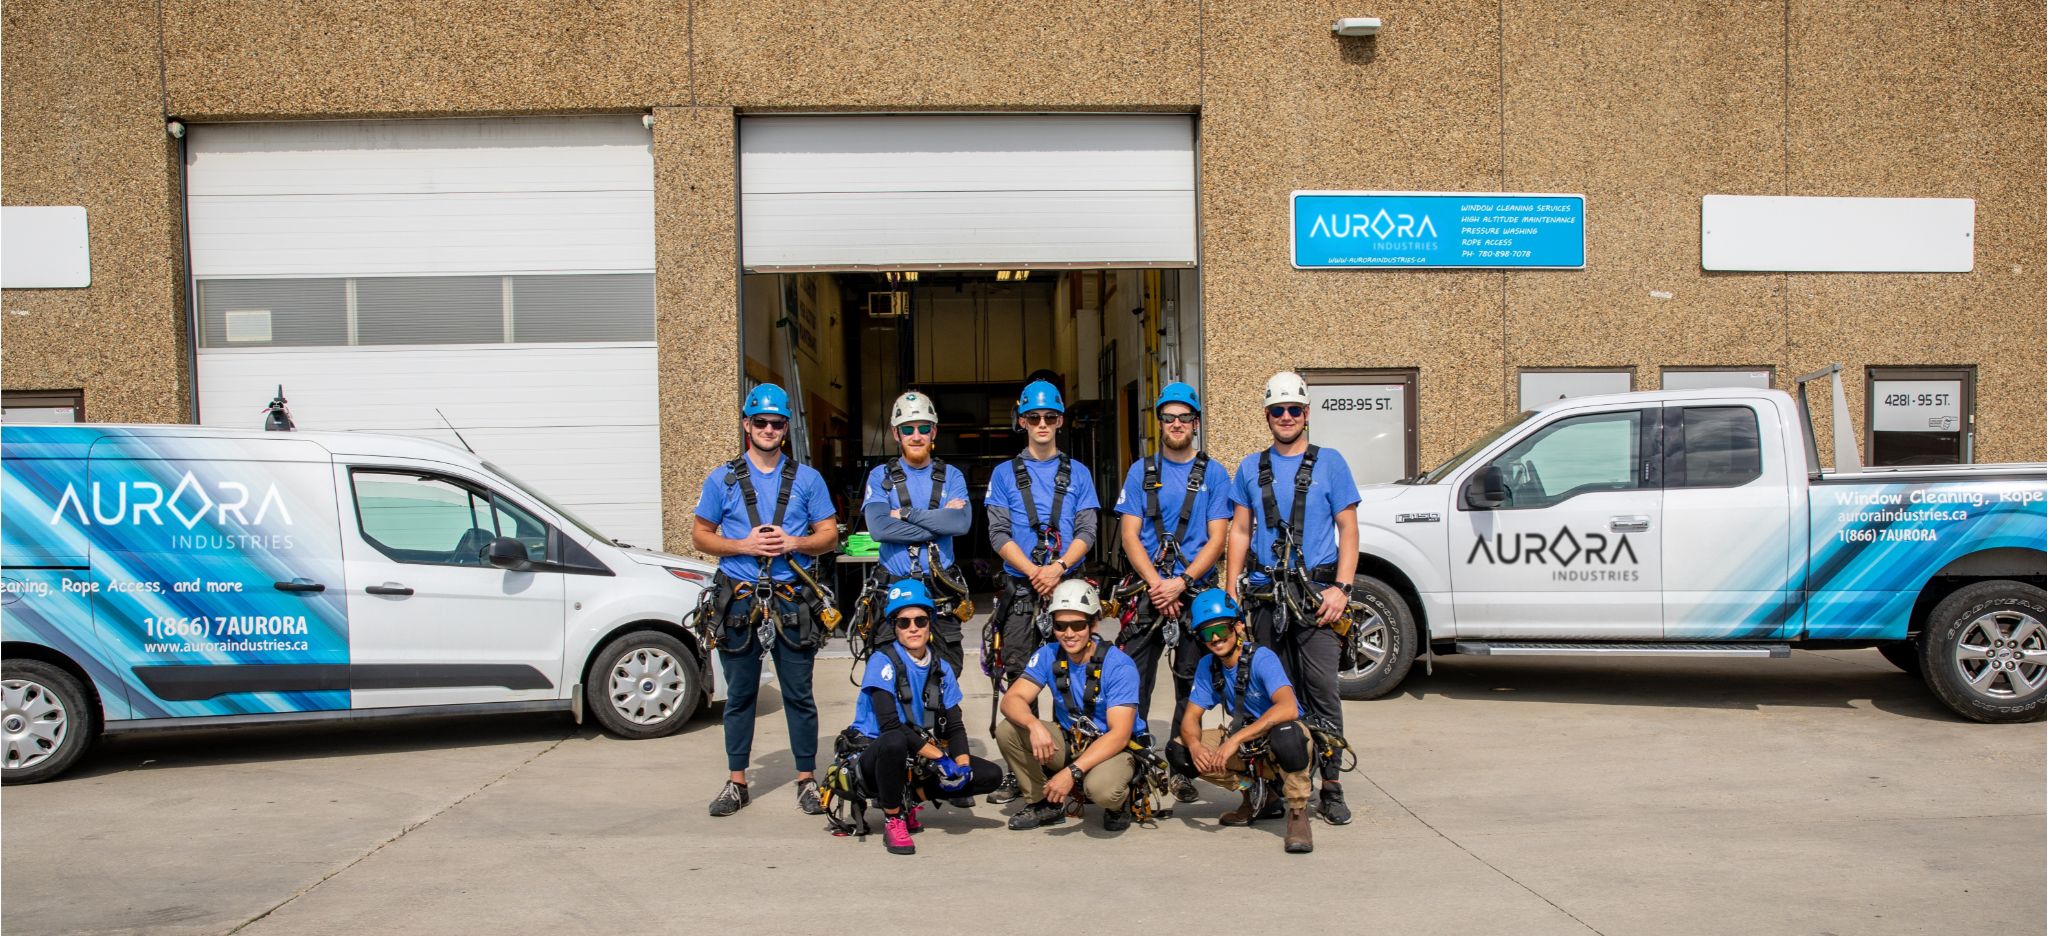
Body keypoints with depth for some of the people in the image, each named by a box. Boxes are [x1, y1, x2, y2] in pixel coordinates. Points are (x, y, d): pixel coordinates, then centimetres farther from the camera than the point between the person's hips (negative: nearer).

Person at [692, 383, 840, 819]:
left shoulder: (807, 479, 7)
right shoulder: (723, 479, 7)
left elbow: (829, 535, 8)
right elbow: (701, 536, 8)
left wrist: (792, 542, -11)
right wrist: (743, 545, -9)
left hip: (792, 600, 0)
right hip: (739, 600, 0)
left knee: (799, 695, 2)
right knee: (739, 696, 7)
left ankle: (807, 779, 12)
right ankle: (736, 783, 16)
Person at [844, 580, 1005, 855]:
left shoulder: (941, 667, 6)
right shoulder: (883, 661, -13)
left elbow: (954, 724, 3)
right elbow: (889, 725, -22)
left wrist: (962, 763, -17)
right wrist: (939, 757, -24)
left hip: (920, 759, 6)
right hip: (874, 755, -6)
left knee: (991, 775, -8)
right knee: (895, 742, -41)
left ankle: (909, 798, 1)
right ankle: (893, 819, -16)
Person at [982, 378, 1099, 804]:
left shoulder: (1078, 474, 12)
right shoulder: (1005, 474, 10)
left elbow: (1086, 532, 3)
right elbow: (999, 534, 1)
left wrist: (1059, 567, -15)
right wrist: (1034, 571, -13)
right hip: (1020, 591, 0)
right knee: (1015, 682, -3)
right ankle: (1015, 772, 1)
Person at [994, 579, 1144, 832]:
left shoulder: (1119, 666, -21)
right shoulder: (1048, 655, -7)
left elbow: (1119, 735, -26)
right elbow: (1012, 699, -15)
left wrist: (1072, 772, -36)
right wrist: (1034, 725, -38)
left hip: (1112, 747, -5)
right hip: (1069, 741, 5)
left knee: (1101, 789, -38)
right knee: (1006, 730, -17)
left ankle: (1119, 803, 1)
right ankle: (1046, 803, 1)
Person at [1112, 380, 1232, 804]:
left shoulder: (1214, 474, 6)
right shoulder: (1141, 471, 9)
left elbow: (1216, 540, -1)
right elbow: (1130, 535, 3)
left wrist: (1180, 583, -14)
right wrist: (1156, 585, -11)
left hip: (1196, 593, 0)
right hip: (1147, 591, 1)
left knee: (1192, 685, 4)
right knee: (1132, 682, -4)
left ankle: (1182, 769, 13)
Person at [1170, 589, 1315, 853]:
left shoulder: (1262, 659, -22)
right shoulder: (1207, 666, -3)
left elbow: (1288, 708, -38)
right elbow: (1191, 717, -3)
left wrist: (1235, 740, -41)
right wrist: (1194, 745, -27)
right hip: (1247, 746, 7)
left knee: (1285, 732, -41)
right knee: (1179, 751, -10)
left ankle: (1298, 811, -16)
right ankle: (1259, 796, 5)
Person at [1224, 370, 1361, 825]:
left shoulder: (1329, 462, 6)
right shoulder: (1251, 468, 14)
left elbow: (1348, 530, 2)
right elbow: (1240, 531, 16)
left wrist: (1341, 588, -9)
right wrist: (1231, 591, 6)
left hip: (1315, 592, -3)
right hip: (1265, 595, 3)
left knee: (1321, 688, -10)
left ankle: (1330, 787, -4)